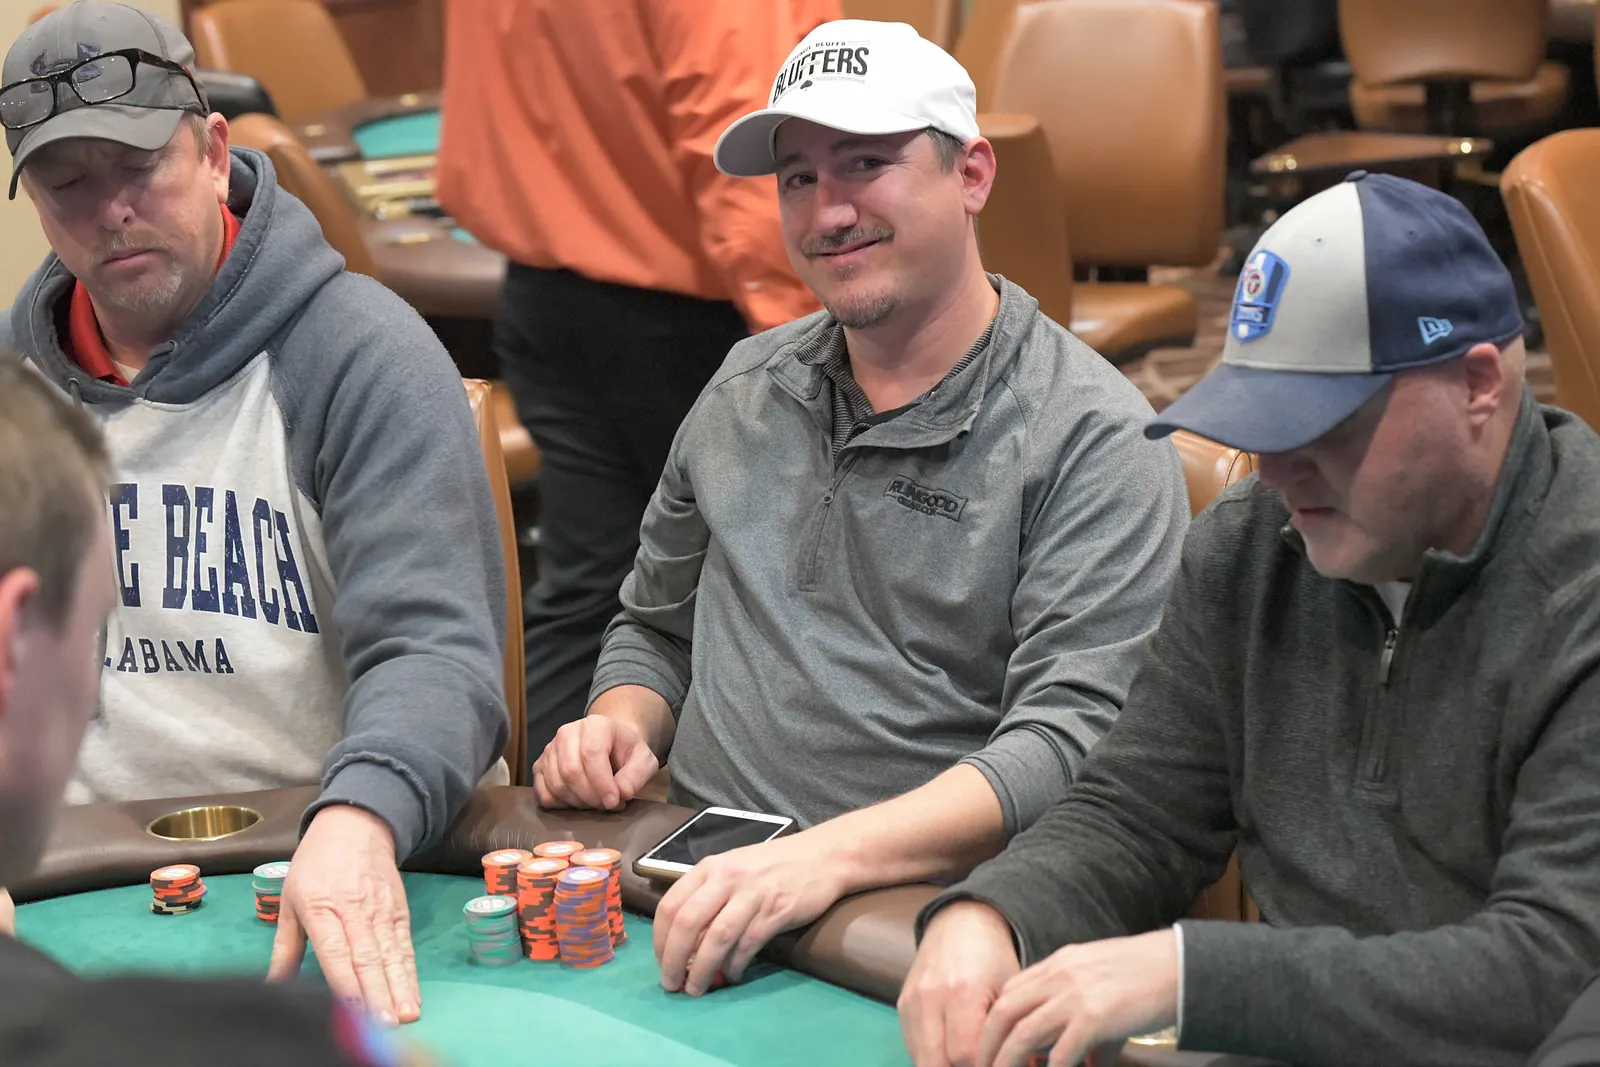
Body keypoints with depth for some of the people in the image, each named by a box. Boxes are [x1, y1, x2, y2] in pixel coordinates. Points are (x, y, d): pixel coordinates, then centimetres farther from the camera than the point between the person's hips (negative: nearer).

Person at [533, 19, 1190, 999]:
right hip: (700, 890, 5)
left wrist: (831, 854, -31)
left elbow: (1072, 741, -17)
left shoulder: (1095, 438, -6)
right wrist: (619, 727, 4)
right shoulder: (747, 388, 15)